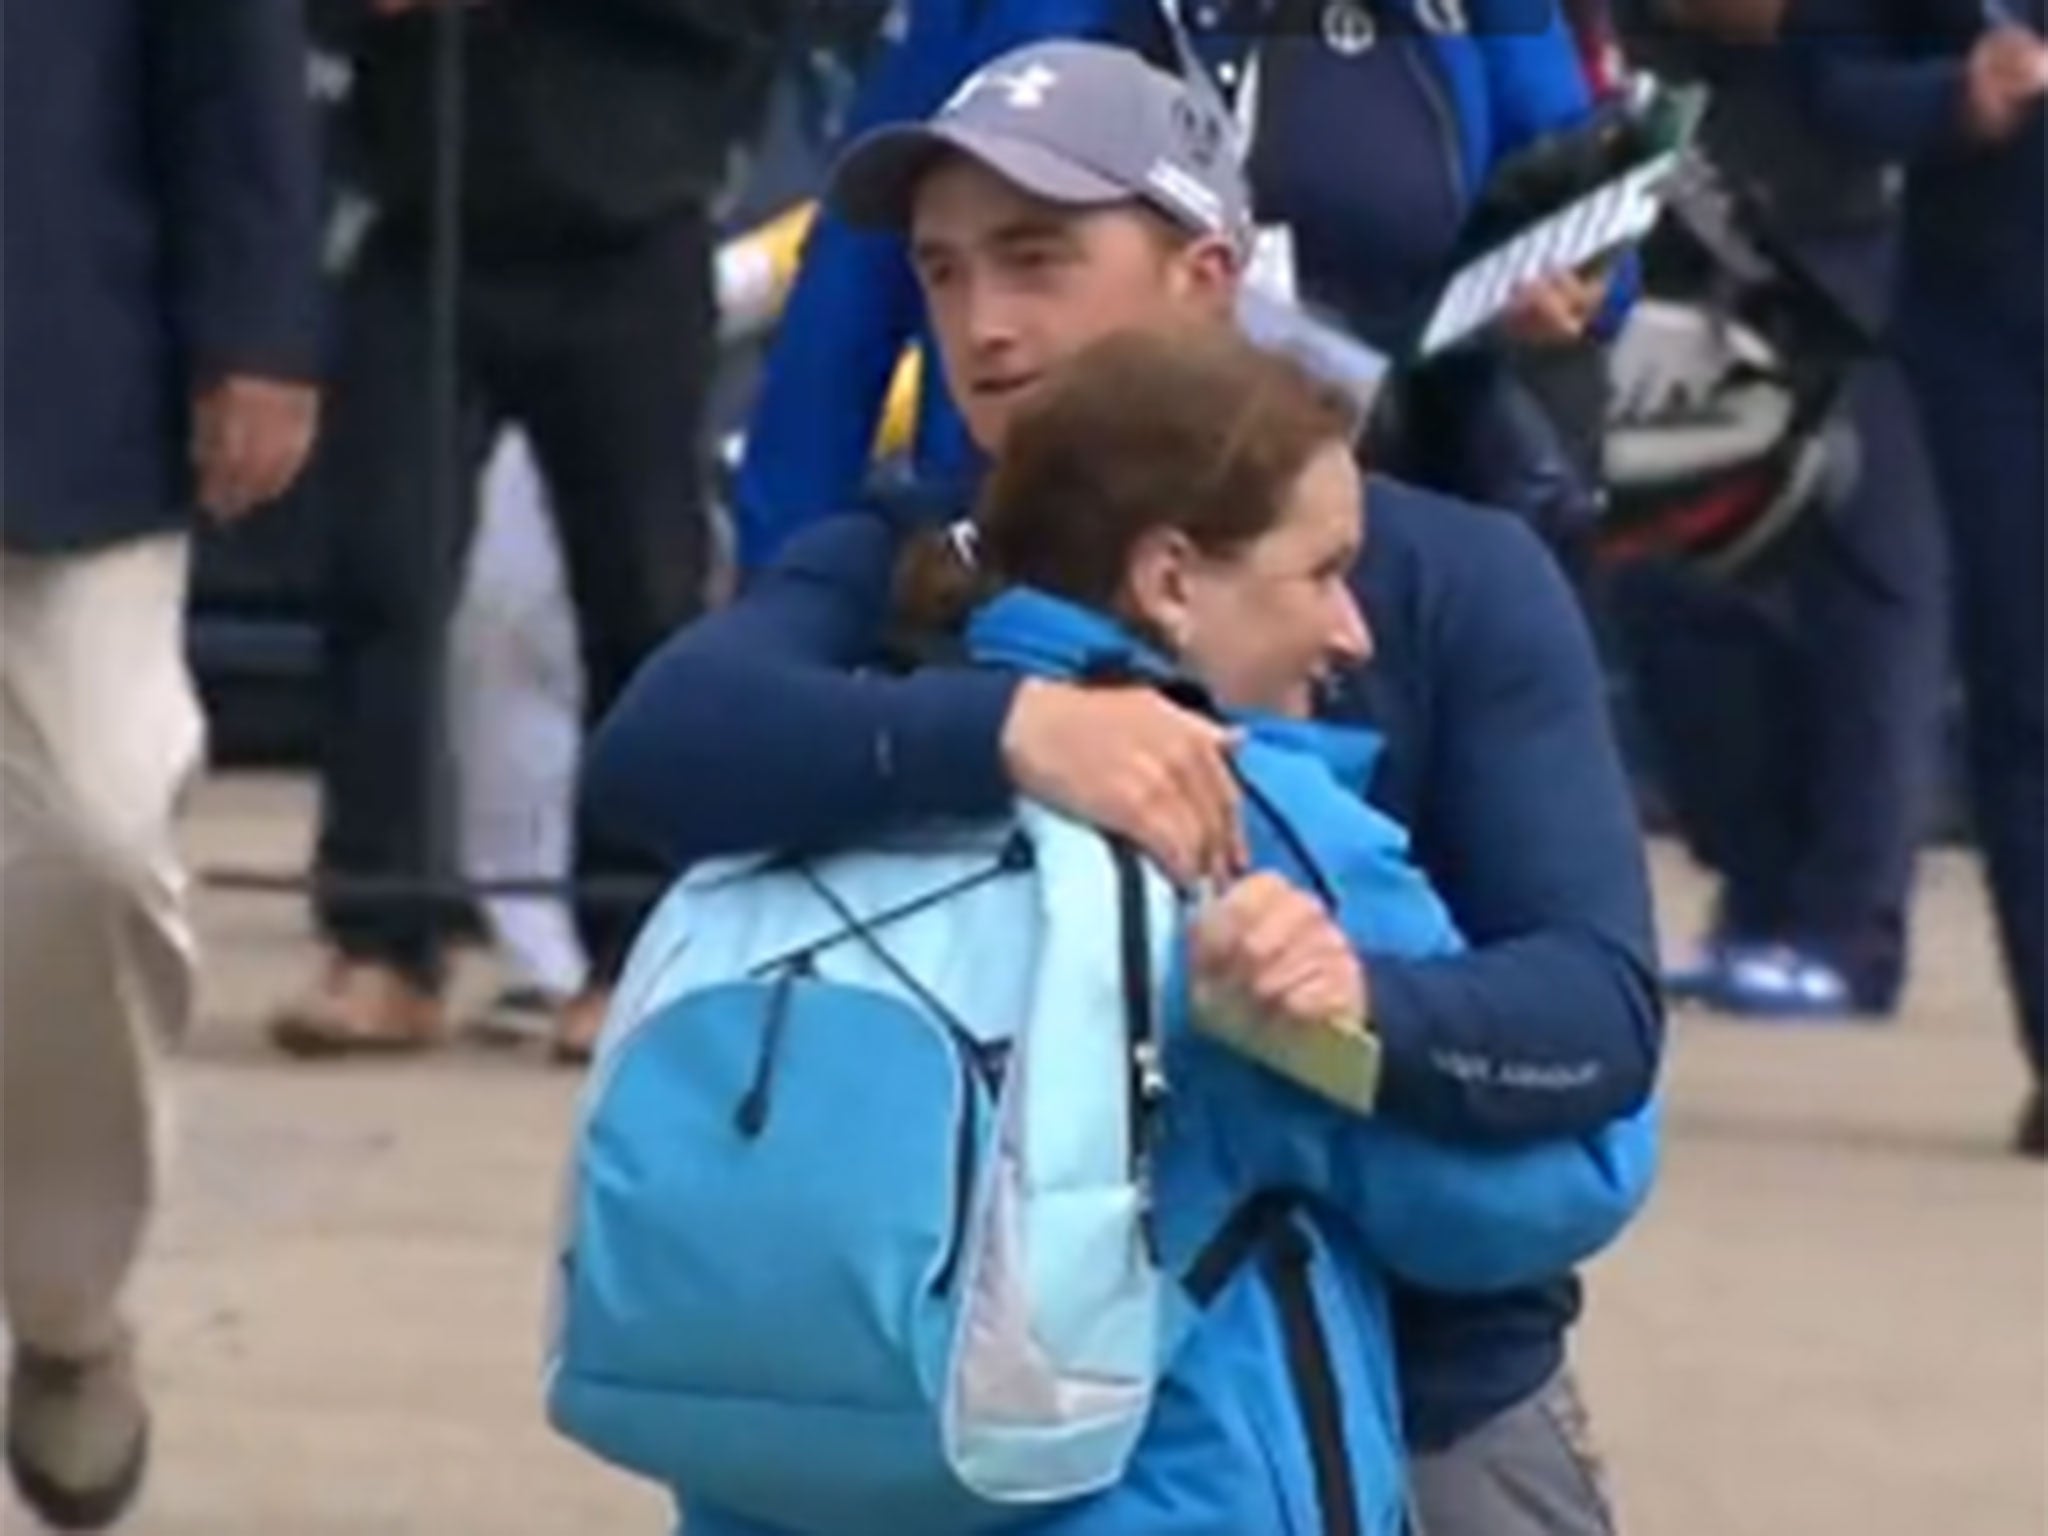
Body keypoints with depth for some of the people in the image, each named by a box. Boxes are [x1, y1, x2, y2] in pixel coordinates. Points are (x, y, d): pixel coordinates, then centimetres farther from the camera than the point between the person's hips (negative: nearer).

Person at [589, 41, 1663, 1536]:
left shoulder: (1457, 585, -7)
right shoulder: (895, 574, -3)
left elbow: (1598, 1006, -18)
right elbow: (656, 749, -24)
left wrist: (1364, 1012, -41)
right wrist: (1002, 724, -41)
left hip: (1413, 1403, -1)